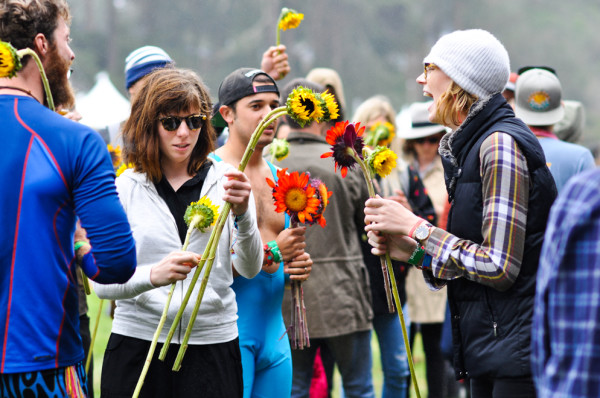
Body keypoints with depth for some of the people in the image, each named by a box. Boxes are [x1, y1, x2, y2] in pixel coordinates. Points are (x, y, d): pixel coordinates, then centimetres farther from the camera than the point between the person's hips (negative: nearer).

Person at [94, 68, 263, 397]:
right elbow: (102, 283, -5)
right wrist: (152, 275, -25)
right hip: (138, 341, 0)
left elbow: (249, 269, -5)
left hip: (213, 342, 0)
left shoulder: (226, 181, 3)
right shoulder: (125, 187, 1)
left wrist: (242, 214, -23)